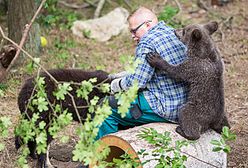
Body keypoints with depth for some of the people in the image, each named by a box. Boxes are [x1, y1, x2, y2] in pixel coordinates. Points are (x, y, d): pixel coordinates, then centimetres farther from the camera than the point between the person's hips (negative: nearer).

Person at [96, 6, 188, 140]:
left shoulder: (148, 42, -17)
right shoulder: (172, 33, 13)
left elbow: (138, 81, -18)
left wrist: (116, 85, 0)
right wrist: (123, 75, 21)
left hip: (165, 108, -10)